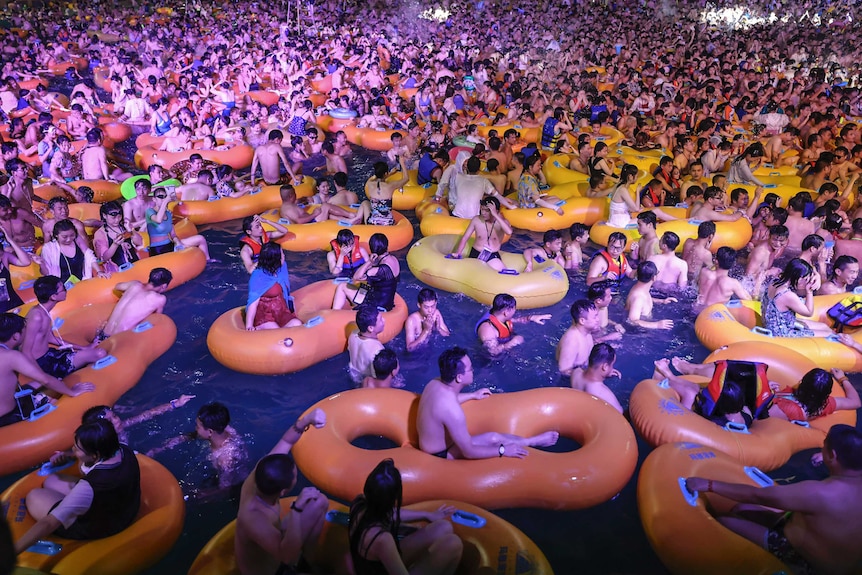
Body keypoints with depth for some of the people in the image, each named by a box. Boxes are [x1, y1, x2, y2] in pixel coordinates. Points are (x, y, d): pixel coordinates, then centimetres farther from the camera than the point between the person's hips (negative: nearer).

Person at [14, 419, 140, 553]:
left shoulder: (90, 487, -41)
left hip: (96, 531, -7)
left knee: (34, 496, 10)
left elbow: (47, 524, -37)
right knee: (51, 481, 18)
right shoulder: (124, 450, -21)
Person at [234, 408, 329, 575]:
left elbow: (285, 442, -13)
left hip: (274, 543, 8)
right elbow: (289, 557, -50)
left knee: (320, 502, 6)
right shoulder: (252, 518, -43)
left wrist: (306, 420, -32)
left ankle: (307, 559, 21)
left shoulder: (259, 476, -23)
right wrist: (297, 508, -52)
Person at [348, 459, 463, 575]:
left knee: (444, 528, 4)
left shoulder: (360, 503, -16)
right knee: (453, 543, -14)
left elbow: (390, 514, 6)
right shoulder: (381, 538, -41)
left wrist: (428, 515, 18)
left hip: (375, 565, 8)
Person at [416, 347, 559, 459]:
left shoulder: (435, 383, -10)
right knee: (493, 439, -5)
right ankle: (533, 441, 18)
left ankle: (530, 441, 29)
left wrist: (473, 395, 27)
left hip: (429, 444, 8)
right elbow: (468, 452, -28)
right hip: (440, 455, -8)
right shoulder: (452, 411, -37)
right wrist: (503, 451, -15)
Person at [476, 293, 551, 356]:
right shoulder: (488, 328, -33)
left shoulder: (502, 316, -6)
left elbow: (516, 320, 14)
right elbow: (493, 352, -33)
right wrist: (512, 343, -39)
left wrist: (531, 318, 1)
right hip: (499, 357, -8)